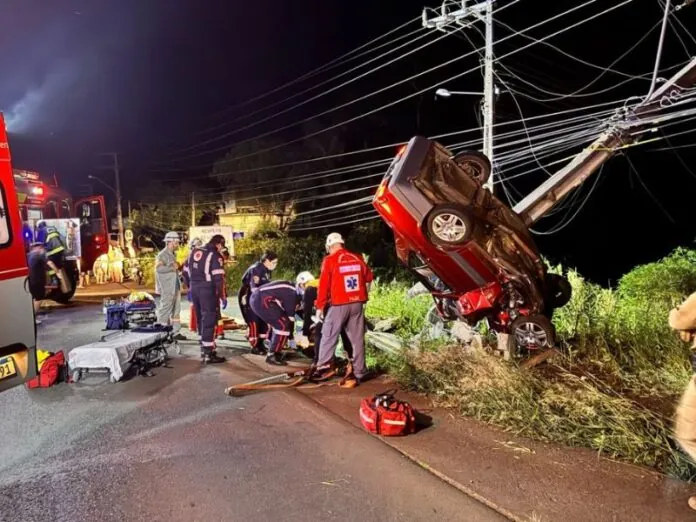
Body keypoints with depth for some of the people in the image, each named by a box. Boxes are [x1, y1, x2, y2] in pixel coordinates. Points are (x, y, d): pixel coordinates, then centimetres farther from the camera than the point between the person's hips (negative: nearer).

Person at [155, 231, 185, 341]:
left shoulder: (173, 254, 16)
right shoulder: (162, 255, -12)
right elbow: (158, 268, -26)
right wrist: (172, 267, -21)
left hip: (175, 287, 9)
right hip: (167, 288, -9)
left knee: (176, 310, 11)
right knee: (165, 310, -4)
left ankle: (176, 332, 18)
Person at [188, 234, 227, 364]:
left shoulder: (194, 252, 12)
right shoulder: (215, 255, -11)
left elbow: (187, 272, 17)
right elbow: (218, 278, -16)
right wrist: (222, 297, -11)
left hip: (194, 289, 8)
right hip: (208, 291, -8)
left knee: (201, 319, 18)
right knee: (209, 320, -4)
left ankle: (204, 348, 28)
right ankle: (208, 354, -4)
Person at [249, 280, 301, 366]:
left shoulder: (291, 289, 19)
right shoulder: (292, 294, -10)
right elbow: (290, 316, -5)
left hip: (256, 299, 11)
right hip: (262, 301, -11)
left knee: (279, 324, 18)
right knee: (283, 326, -7)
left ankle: (276, 352, 25)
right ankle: (271, 356, -2)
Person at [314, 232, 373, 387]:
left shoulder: (329, 260, -6)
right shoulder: (357, 258, 7)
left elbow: (324, 285, -6)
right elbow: (368, 277, 17)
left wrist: (320, 306, 1)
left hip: (339, 304, -4)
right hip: (357, 303, 4)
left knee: (329, 336, 8)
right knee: (357, 338, 9)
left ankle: (322, 367, 5)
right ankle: (359, 372, 13)